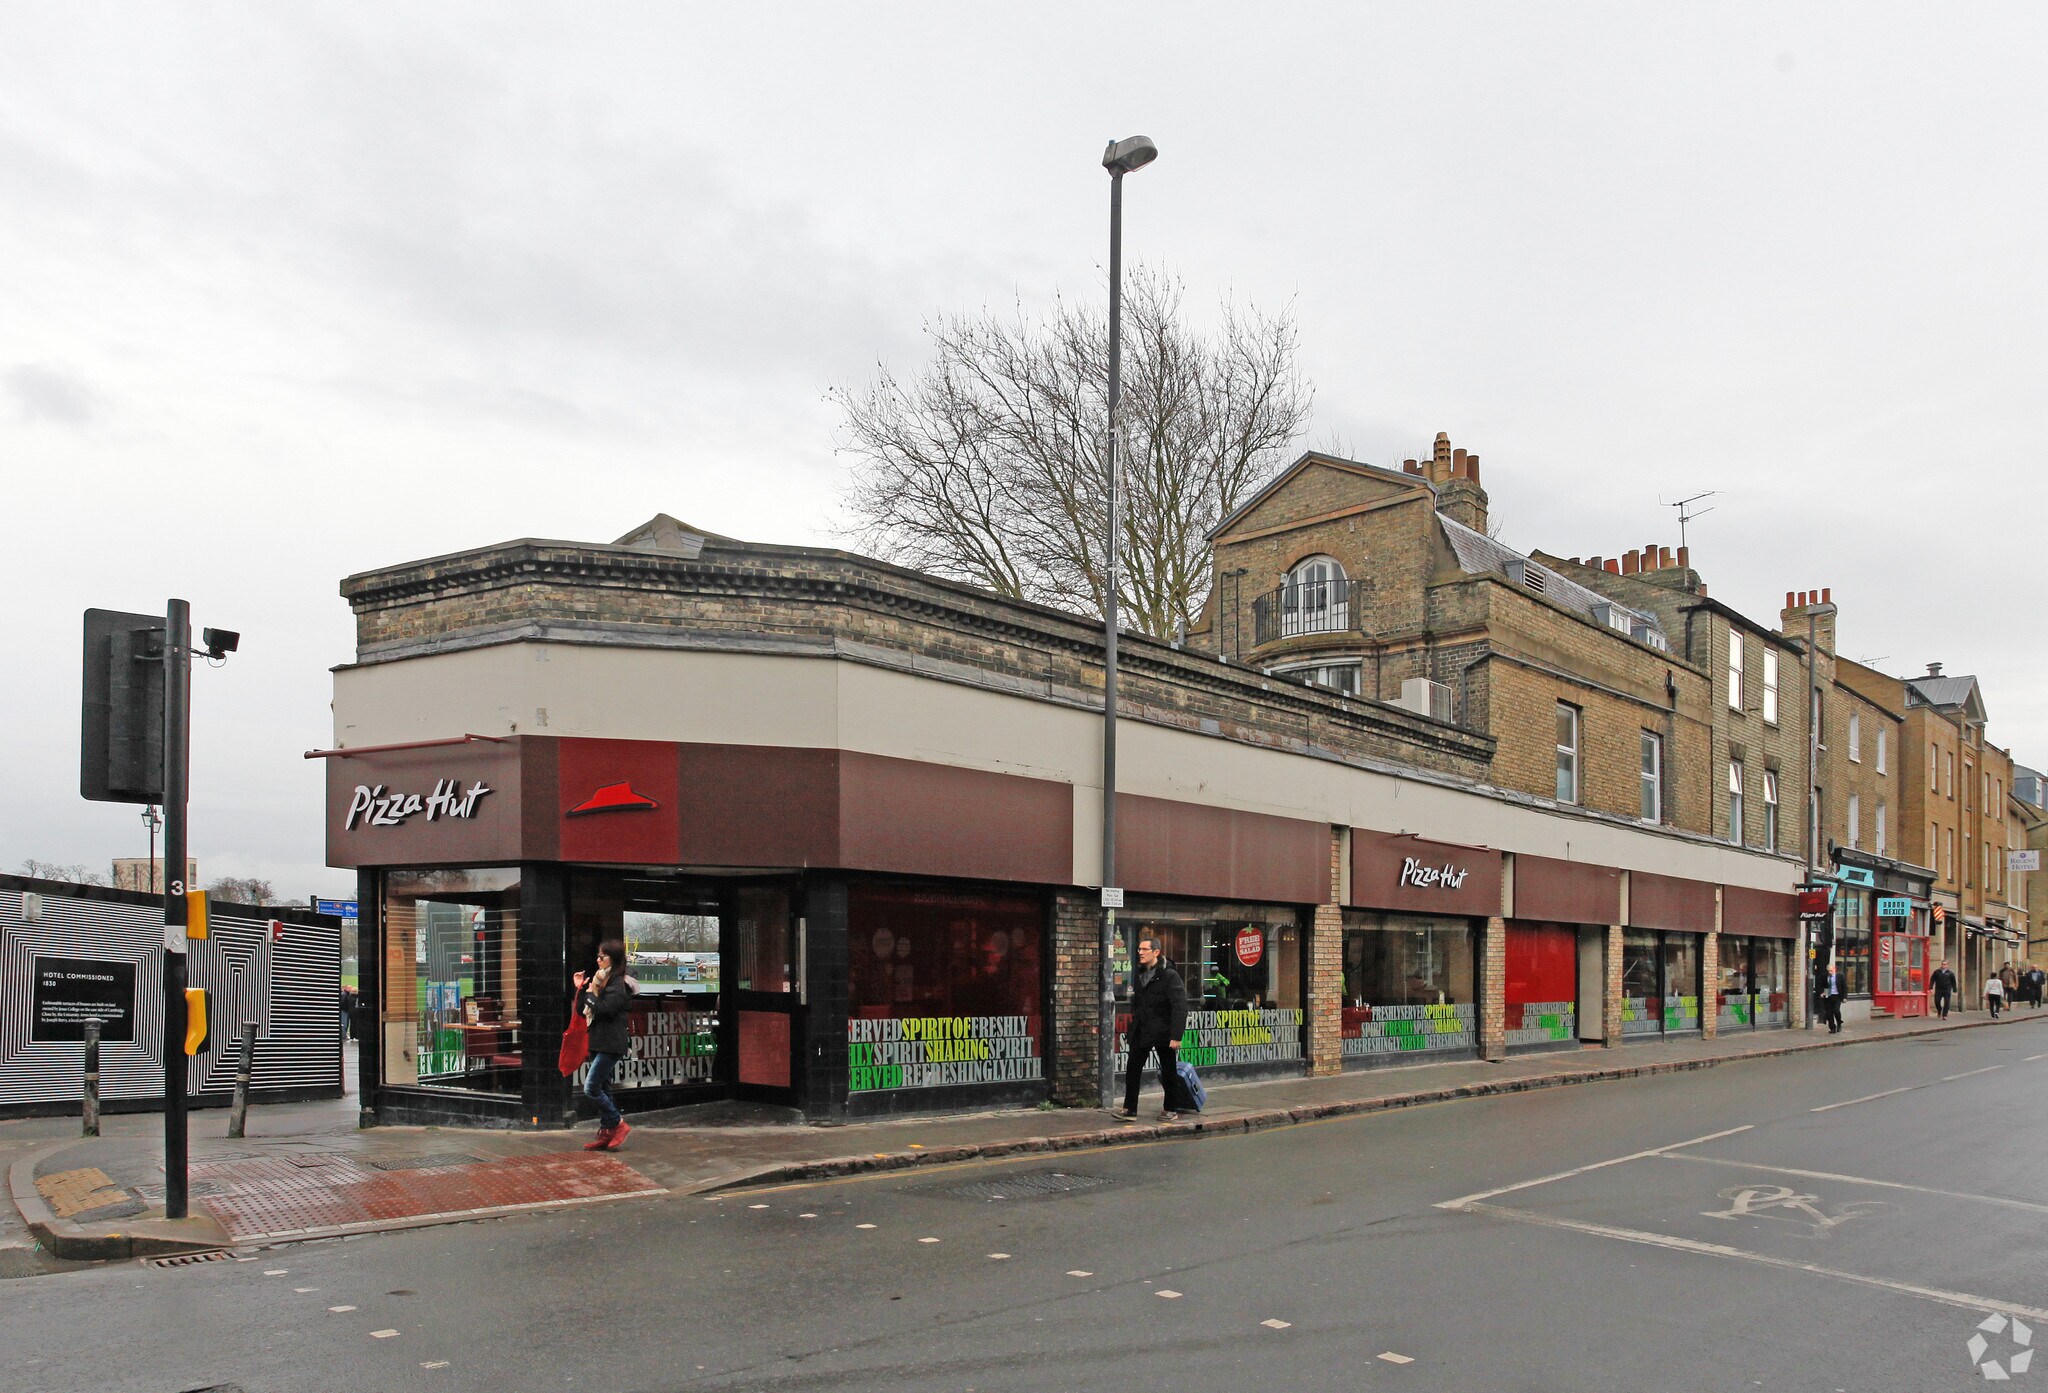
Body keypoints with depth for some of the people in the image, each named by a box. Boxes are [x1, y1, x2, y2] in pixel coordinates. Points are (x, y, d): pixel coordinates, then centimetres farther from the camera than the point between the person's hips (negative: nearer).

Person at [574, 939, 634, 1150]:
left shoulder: (619, 984, -12)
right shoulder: (601, 980, 16)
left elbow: (603, 1010, -22)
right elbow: (582, 1011, 15)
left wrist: (592, 992, -11)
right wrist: (580, 988, 5)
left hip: (611, 1045, -10)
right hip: (599, 1043, 10)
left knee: (591, 1089, -12)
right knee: (602, 1089, 11)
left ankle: (618, 1123, -1)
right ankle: (606, 1134, 16)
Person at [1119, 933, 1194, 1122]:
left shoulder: (1170, 976, -12)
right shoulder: (1139, 975, 11)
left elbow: (1180, 1007, -16)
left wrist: (1176, 1036, -21)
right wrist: (1134, 1026, 12)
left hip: (1163, 1032, -6)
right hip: (1141, 1032, 6)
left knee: (1168, 1072, 7)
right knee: (1132, 1070, -1)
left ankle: (1171, 1109, 19)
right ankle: (1129, 1109, 4)